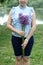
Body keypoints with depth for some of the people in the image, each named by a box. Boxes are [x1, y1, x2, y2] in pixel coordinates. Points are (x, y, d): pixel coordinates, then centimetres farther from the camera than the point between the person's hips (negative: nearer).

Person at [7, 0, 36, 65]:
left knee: (26, 58, 7)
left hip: (28, 38, 0)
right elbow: (8, 25, -4)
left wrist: (27, 40, -17)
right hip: (16, 38, 1)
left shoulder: (31, 10, -4)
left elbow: (34, 26, -10)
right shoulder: (13, 10, -2)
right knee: (18, 58, 9)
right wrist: (17, 32, -21)